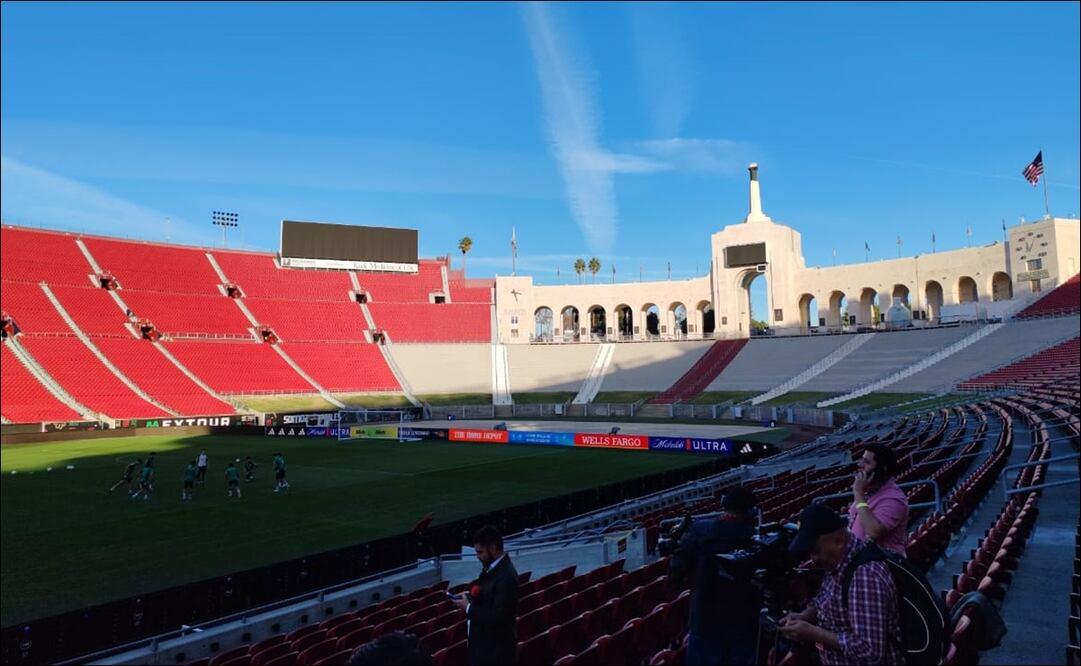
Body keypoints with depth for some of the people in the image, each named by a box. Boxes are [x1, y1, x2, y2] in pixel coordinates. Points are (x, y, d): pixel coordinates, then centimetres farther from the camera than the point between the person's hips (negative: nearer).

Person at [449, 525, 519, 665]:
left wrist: (468, 608, -18)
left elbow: (498, 616, -27)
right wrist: (471, 596, 0)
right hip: (484, 642, 9)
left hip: (496, 648, -9)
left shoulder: (506, 576, -25)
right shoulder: (491, 567, 4)